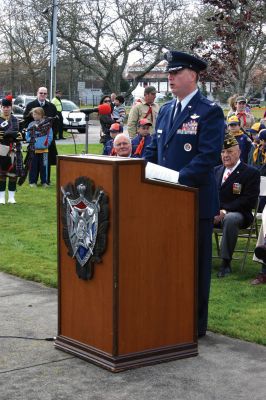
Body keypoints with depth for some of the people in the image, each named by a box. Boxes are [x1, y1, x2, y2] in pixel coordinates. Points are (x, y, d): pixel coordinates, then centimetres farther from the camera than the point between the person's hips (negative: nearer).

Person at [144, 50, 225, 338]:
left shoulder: (209, 112, -9)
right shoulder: (166, 110, 14)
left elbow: (208, 156, -18)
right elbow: (153, 149, 16)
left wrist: (178, 180, -24)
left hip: (196, 200, -7)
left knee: (195, 263, 4)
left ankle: (195, 325, 14)